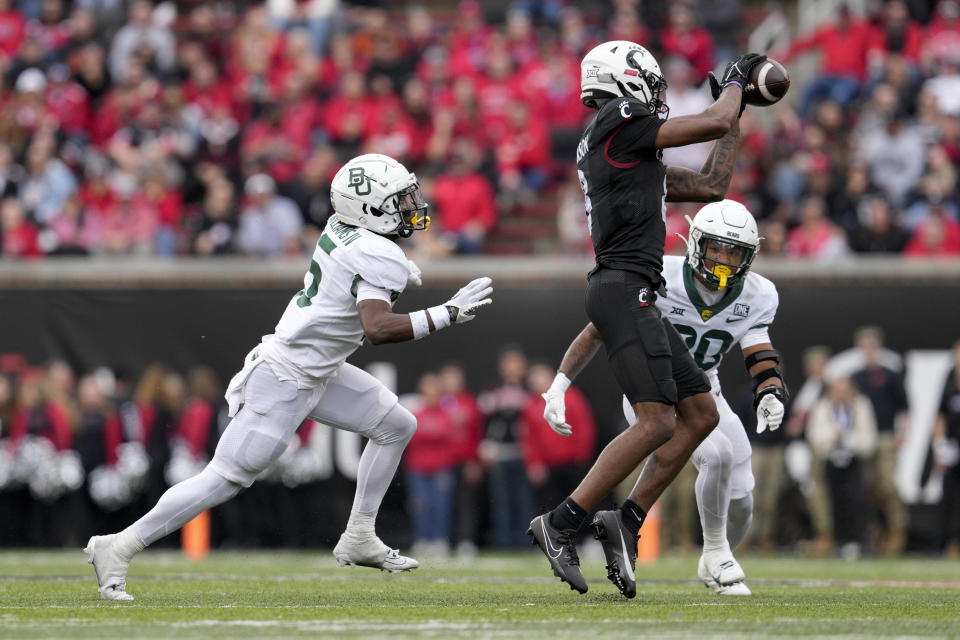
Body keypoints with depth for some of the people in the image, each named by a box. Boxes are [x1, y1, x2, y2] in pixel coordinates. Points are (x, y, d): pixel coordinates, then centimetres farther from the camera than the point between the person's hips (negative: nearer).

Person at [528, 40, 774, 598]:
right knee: (657, 421, -17)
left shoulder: (632, 153, 24)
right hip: (623, 288, -10)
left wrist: (736, 111, 29)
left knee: (701, 414, 9)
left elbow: (711, 186, 29)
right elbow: (715, 124, -6)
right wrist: (734, 81, 13)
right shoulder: (620, 126, -5)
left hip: (635, 299, 10)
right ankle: (561, 524, -15)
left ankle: (628, 522, 6)